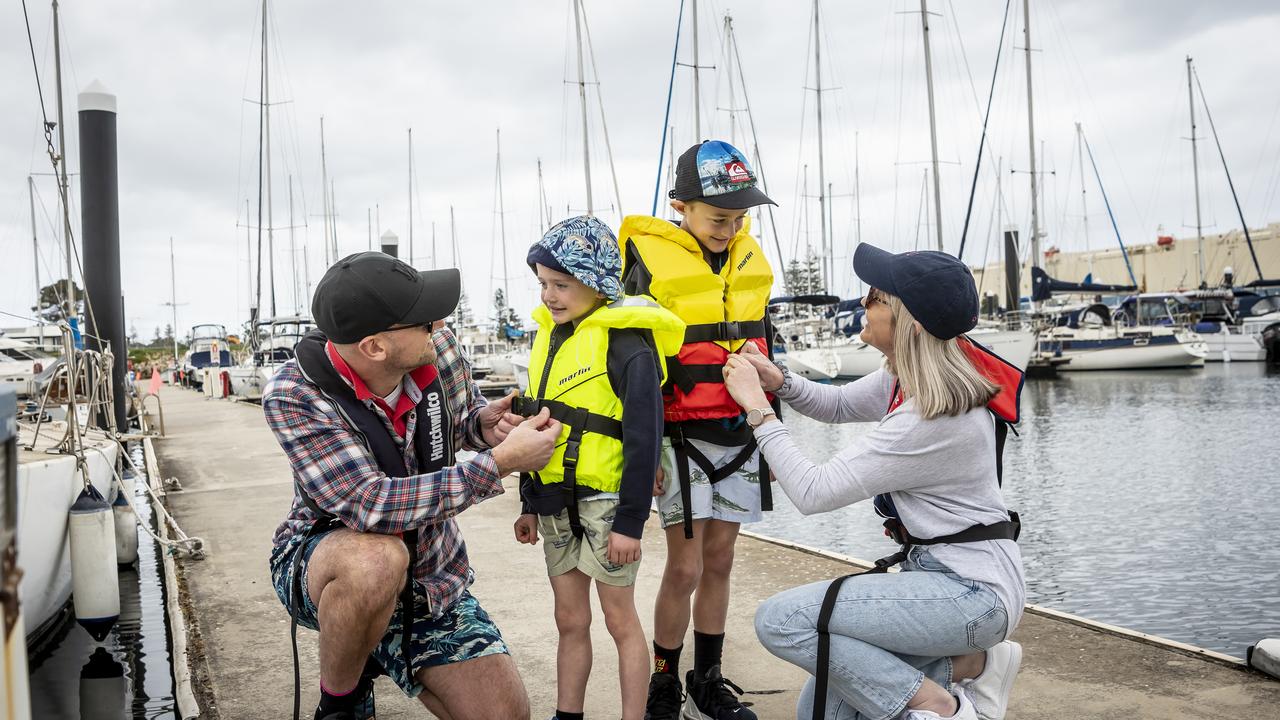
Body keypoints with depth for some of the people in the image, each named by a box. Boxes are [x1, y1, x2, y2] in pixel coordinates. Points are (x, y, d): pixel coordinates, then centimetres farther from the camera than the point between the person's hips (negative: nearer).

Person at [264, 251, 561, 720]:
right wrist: (501, 462, -36)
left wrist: (482, 424, -14)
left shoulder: (437, 349, -12)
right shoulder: (293, 397, -25)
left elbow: (463, 410, 11)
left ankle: (376, 658, 20)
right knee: (376, 559, -41)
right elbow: (370, 505, -36)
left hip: (431, 576, 4)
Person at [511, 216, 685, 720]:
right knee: (569, 620, 15)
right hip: (555, 502, 7)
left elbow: (643, 437, -16)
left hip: (603, 501, -7)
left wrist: (630, 521, -16)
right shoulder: (550, 335, 10)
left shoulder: (625, 342, -14)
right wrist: (529, 503, 19)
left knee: (619, 619, 4)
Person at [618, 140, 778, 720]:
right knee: (685, 568, -3)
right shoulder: (649, 258, -10)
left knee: (719, 563, 11)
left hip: (741, 436, 5)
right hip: (683, 436, -5)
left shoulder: (749, 257, 8)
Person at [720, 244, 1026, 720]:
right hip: (941, 573, 9)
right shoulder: (909, 377, 0)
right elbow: (841, 404, 19)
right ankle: (966, 664, 13)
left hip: (970, 590, -9)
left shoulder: (932, 421, -28)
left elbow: (812, 492, -25)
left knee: (780, 620, -19)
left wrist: (757, 408, -16)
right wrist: (780, 382, -1)